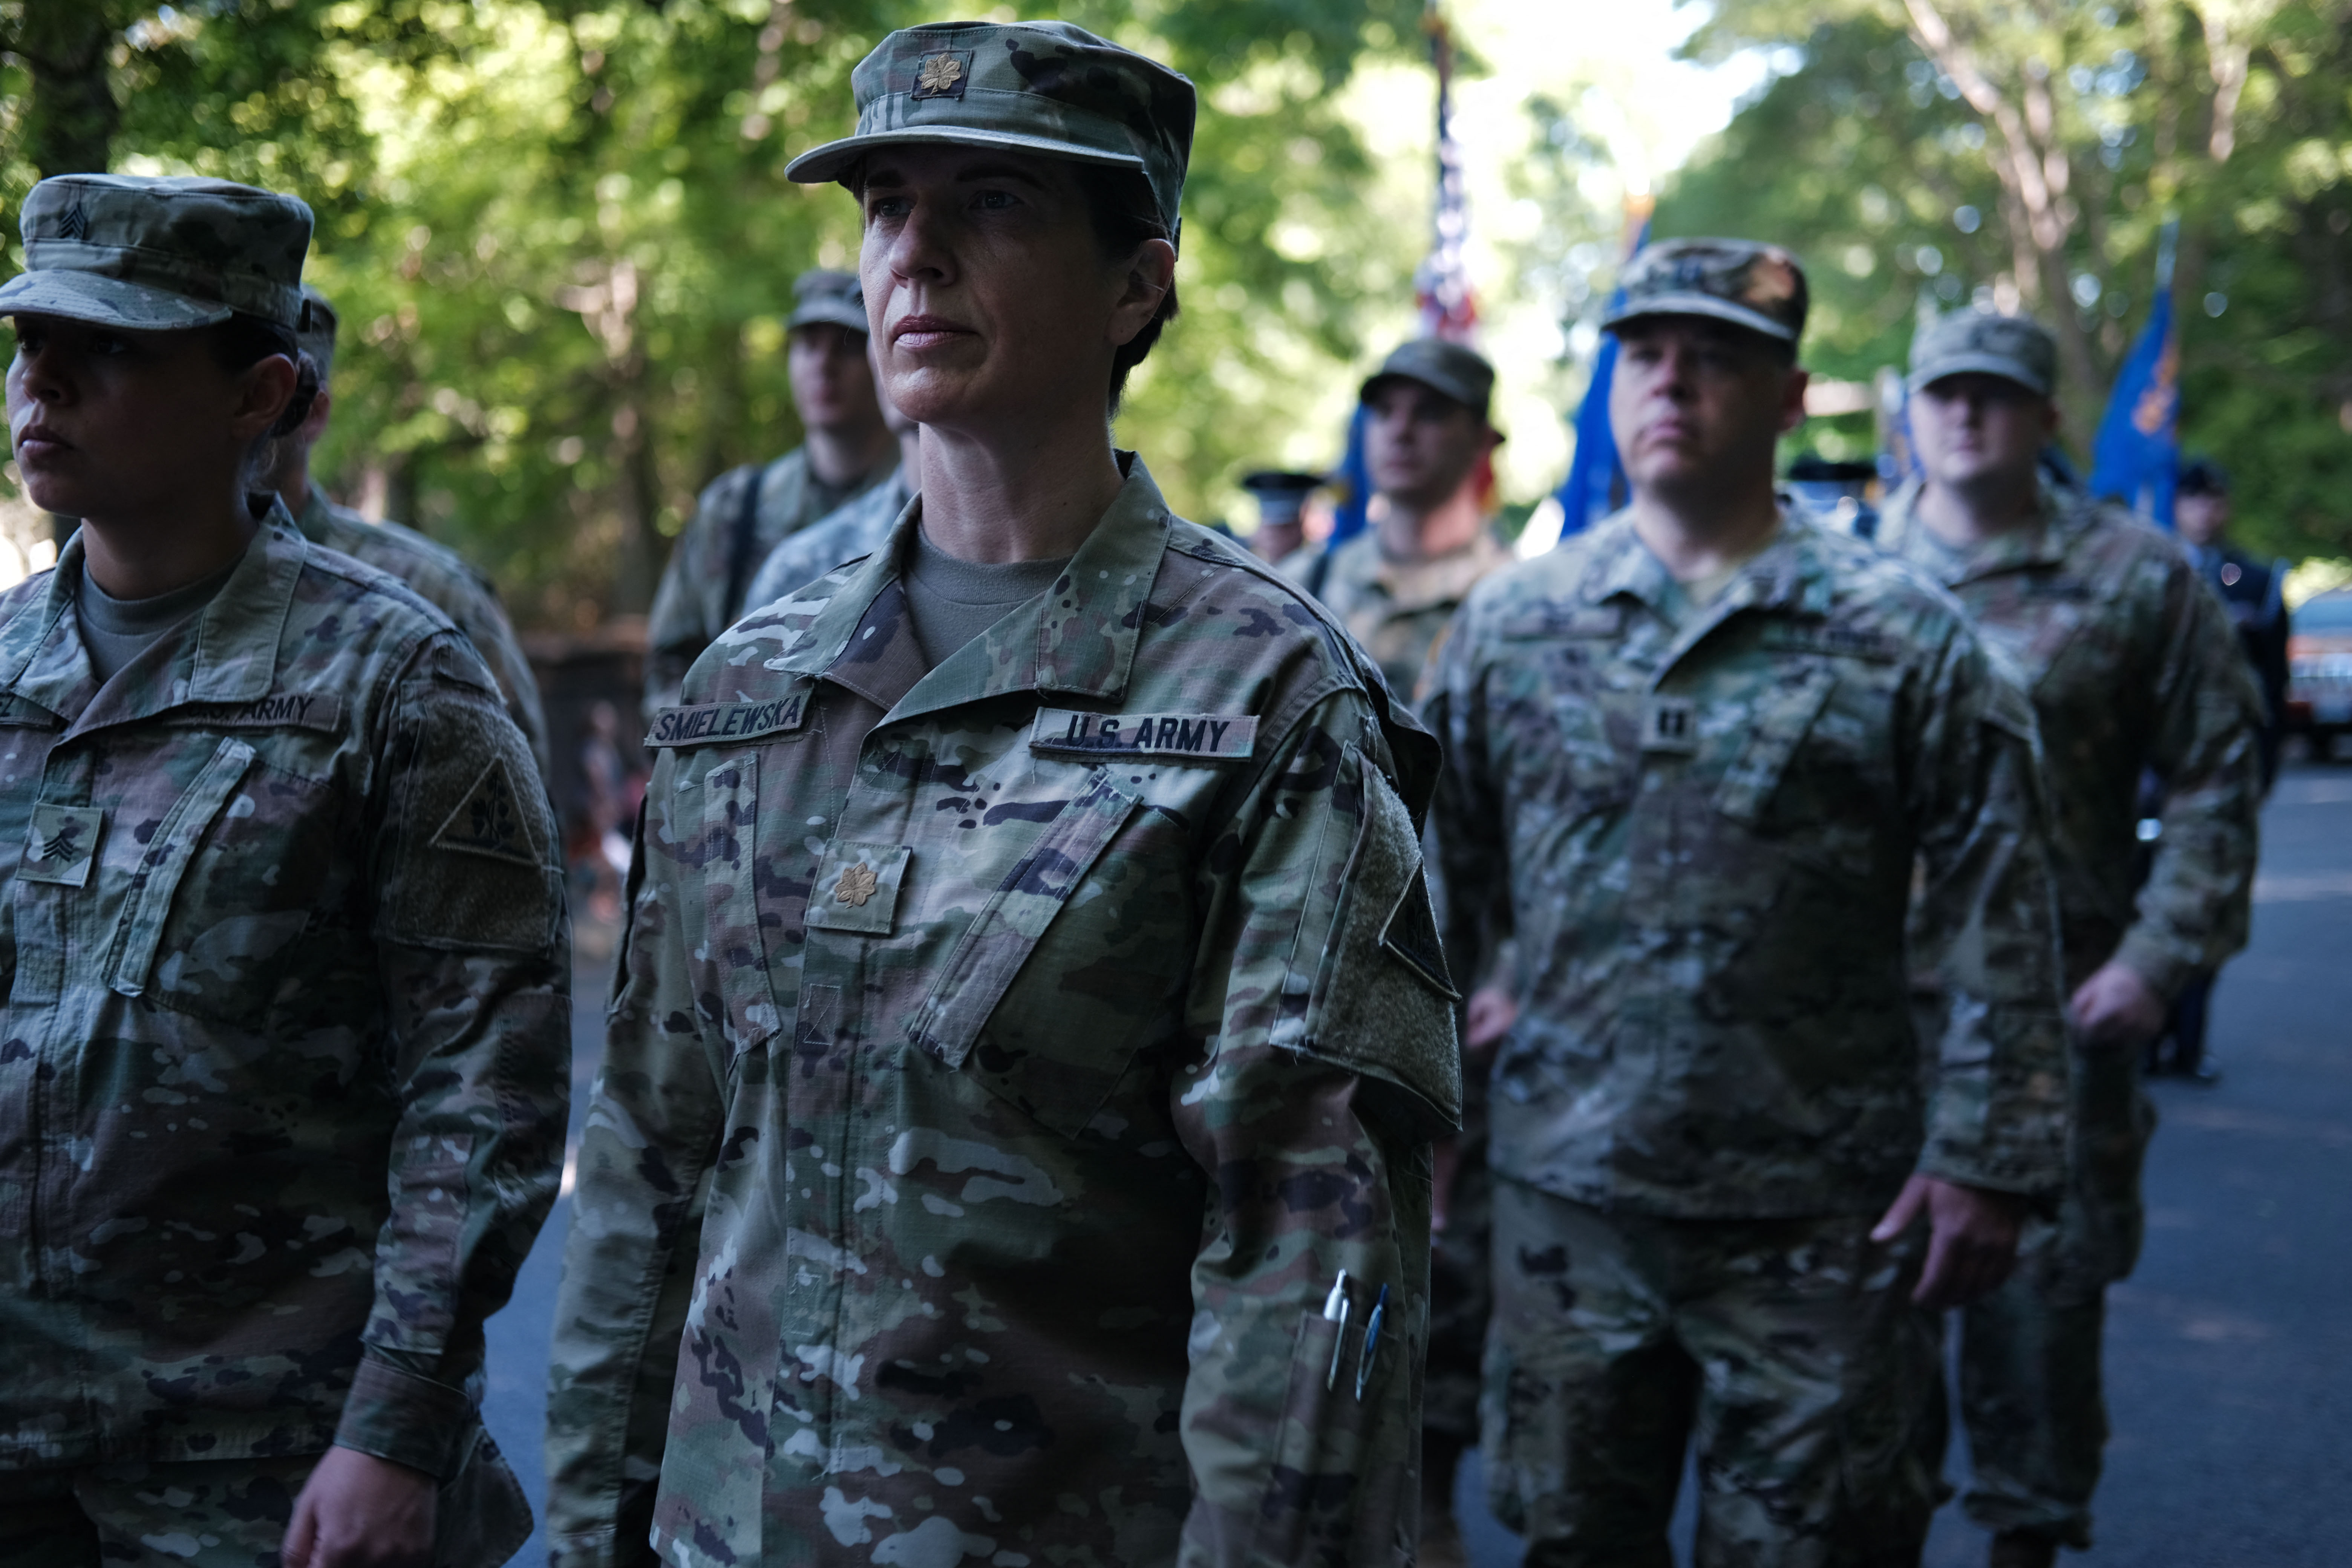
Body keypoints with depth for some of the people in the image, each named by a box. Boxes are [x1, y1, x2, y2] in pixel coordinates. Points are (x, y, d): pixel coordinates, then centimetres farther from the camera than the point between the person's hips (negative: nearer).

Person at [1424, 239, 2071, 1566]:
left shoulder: (1903, 636, -2)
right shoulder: (1515, 622, 6)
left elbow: (2001, 921, -3)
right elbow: (1448, 882, 12)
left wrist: (1989, 1157, -7)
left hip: (1818, 1218, -3)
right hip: (1567, 1197, 3)